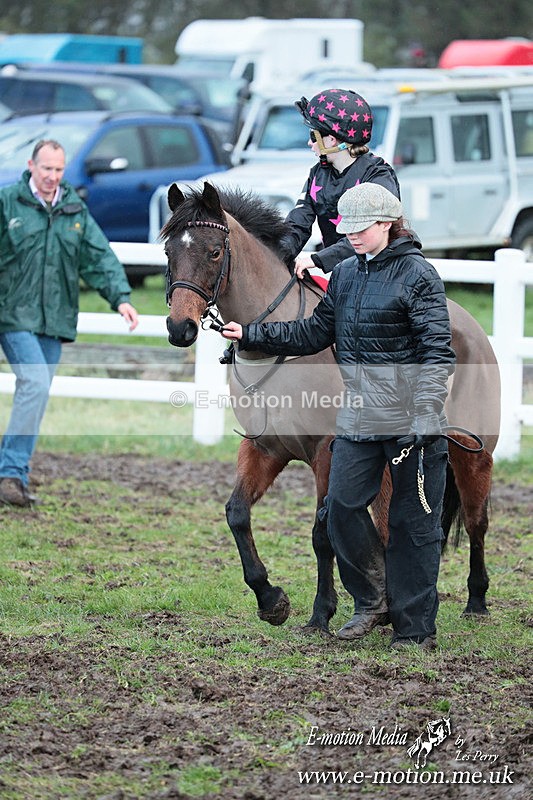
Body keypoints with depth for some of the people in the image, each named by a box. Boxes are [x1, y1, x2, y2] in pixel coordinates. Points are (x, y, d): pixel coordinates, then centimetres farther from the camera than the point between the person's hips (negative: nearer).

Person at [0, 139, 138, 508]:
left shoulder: (76, 211, 11)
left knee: (35, 394, 7)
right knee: (35, 384, -19)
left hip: (55, 319, 5)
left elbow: (100, 257, 9)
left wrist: (121, 297, -4)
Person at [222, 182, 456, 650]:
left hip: (410, 420, -7)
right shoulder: (346, 274, 11)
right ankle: (374, 601, 24)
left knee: (414, 523, 1)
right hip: (358, 419, 7)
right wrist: (251, 335, 12)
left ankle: (415, 629, 9)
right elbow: (314, 334, 20)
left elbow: (438, 354, -14)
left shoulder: (416, 275, -10)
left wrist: (424, 423, -22)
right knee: (342, 508, 4)